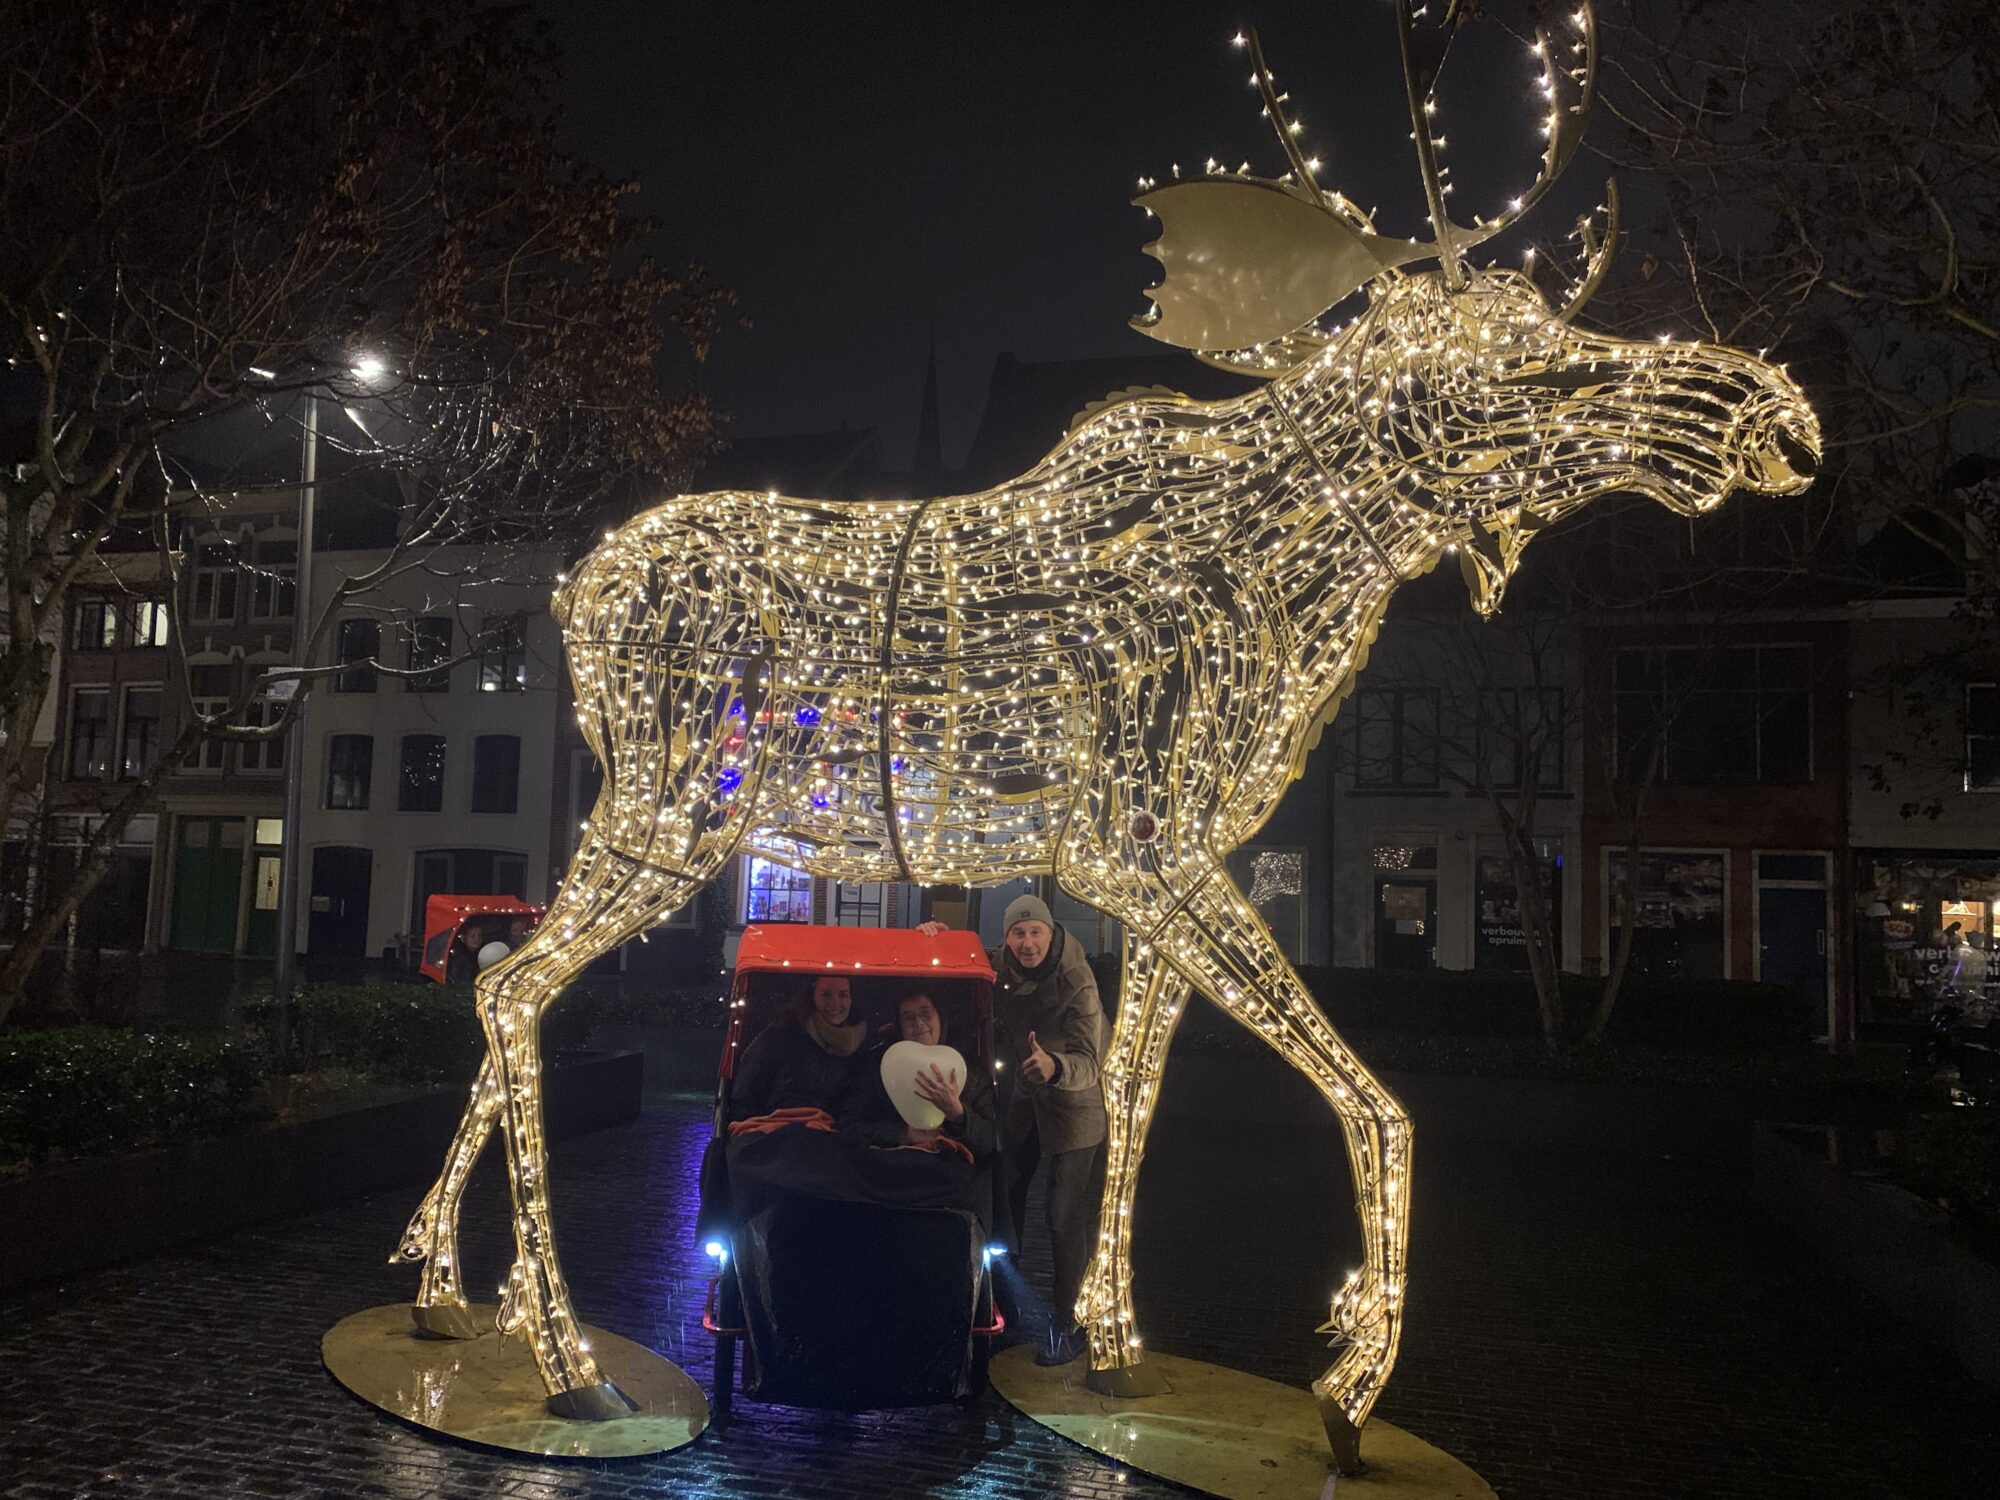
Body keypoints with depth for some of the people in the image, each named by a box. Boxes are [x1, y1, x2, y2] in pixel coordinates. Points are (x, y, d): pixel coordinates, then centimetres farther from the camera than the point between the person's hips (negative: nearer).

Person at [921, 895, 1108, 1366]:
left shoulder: (1077, 983, -31)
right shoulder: (1002, 965, -12)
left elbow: (1088, 1063, -38)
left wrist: (1054, 1066, -60)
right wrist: (937, 938, -16)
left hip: (1078, 1095, -6)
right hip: (1030, 1089, 6)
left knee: (1066, 1213, -7)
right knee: (1005, 1190, 12)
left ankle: (1066, 1322, 8)